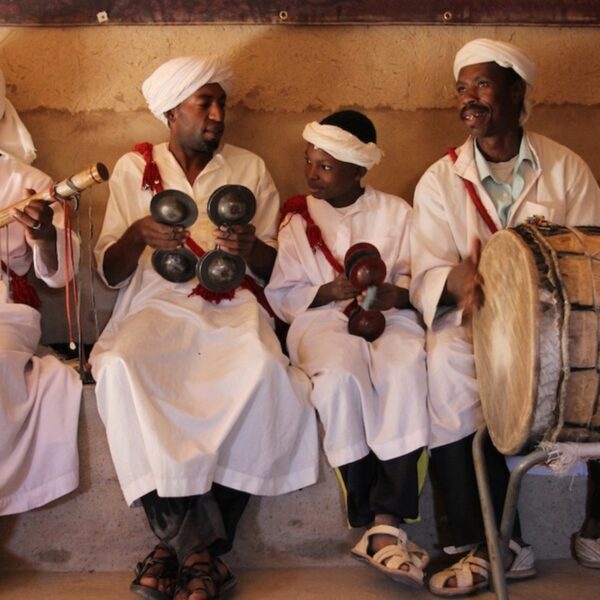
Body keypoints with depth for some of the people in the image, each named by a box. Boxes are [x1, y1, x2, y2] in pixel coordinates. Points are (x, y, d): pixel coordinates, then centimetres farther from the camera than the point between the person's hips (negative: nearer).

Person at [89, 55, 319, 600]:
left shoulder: (249, 169, 15)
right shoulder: (134, 169, 13)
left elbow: (274, 269, 12)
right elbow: (109, 271, 10)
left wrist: (249, 247, -12)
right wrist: (139, 234, -12)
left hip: (231, 309, 1)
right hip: (155, 306, 0)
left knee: (263, 370, -34)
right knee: (120, 367, -35)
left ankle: (180, 540, -23)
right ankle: (198, 543, -26)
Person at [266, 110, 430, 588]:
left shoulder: (395, 211, 14)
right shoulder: (297, 218, 13)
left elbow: (417, 274, 10)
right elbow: (280, 294, 7)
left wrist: (398, 293, -12)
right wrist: (327, 292, -11)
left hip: (390, 315, 1)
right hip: (321, 317, 0)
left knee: (407, 370, -35)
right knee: (341, 375, -36)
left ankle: (385, 521, -35)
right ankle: (373, 521, -28)